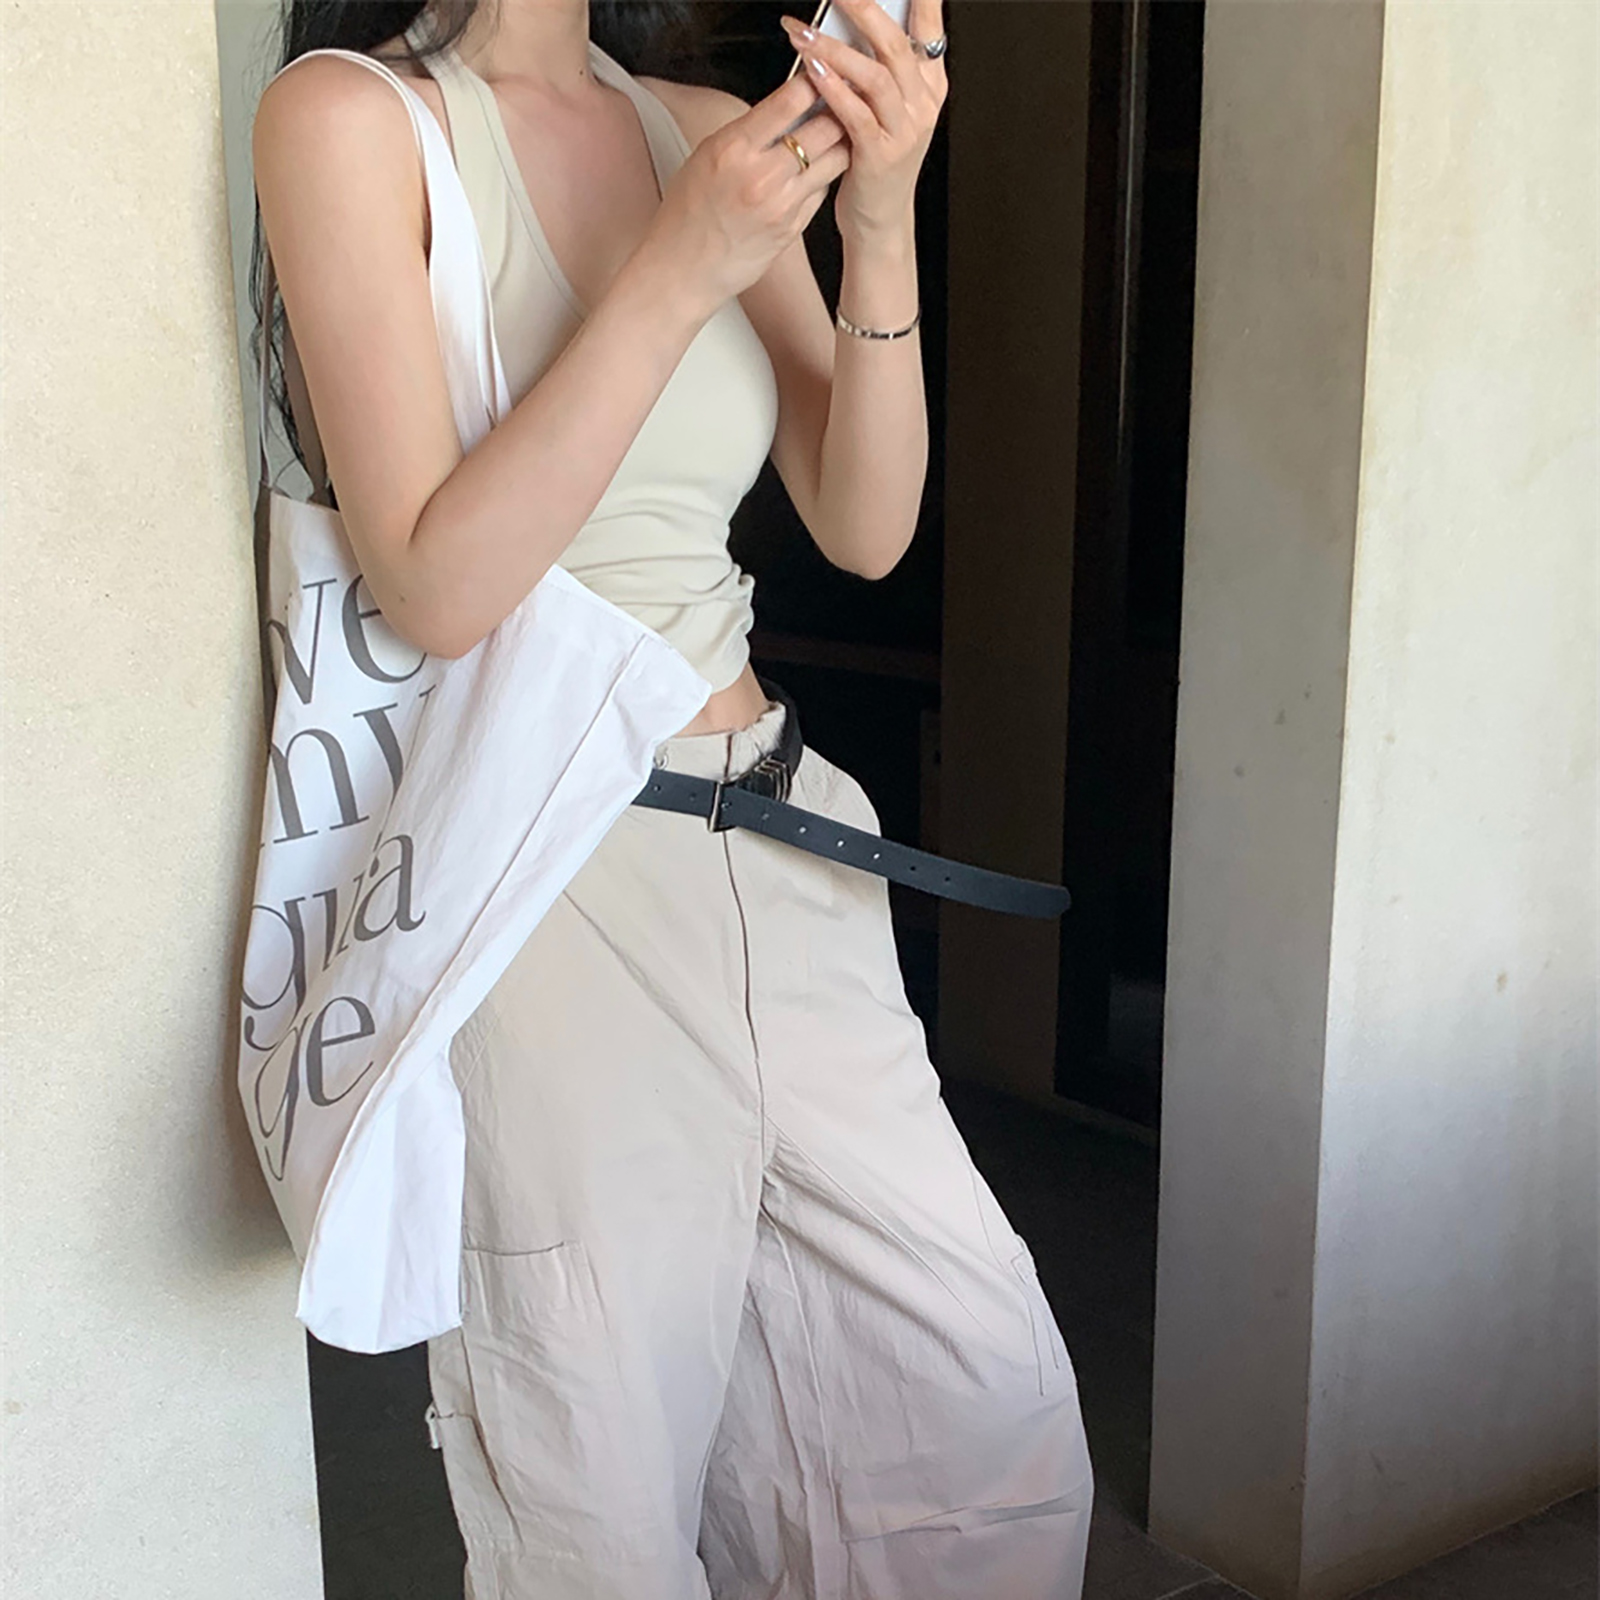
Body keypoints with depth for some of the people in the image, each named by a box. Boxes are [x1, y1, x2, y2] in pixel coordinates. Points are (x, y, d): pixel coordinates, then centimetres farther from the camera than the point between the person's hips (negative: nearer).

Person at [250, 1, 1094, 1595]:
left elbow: (865, 527, 2)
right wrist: (683, 268, -19)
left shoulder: (711, 131, 9)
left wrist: (880, 219, -12)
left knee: (1000, 1409, 10)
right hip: (547, 884, -5)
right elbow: (436, 585, -16)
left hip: (777, 853, 6)